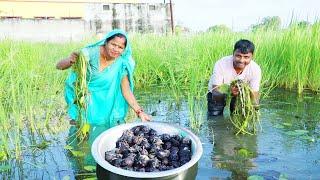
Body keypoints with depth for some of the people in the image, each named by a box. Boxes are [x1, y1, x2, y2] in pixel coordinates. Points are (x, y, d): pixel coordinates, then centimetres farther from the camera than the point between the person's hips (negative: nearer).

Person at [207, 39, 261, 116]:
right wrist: (229, 92, -53)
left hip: (241, 94, 2)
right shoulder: (221, 64, -32)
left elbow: (255, 96, -22)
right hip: (219, 93, -1)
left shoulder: (255, 69, -26)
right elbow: (215, 92, -33)